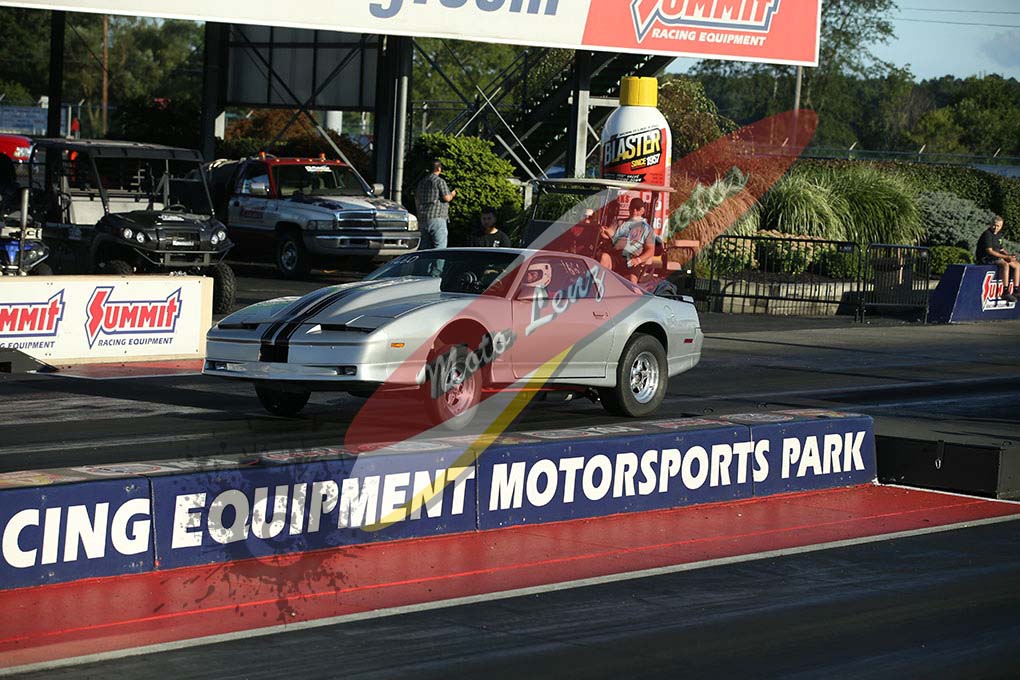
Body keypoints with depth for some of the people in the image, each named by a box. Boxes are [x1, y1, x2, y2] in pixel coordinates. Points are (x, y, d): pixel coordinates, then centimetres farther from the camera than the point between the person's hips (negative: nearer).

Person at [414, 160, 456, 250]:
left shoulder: (421, 182, 16)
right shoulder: (440, 181, -7)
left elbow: (417, 201, 20)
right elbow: (446, 198, -13)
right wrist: (452, 194, 10)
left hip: (423, 219, 7)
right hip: (437, 218, -7)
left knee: (425, 247, 8)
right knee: (440, 247, -7)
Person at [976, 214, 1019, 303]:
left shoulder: (997, 235, 16)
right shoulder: (987, 234, -13)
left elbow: (1001, 250, 21)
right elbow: (989, 251, -21)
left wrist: (1009, 255, -2)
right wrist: (1006, 257, -21)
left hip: (996, 258, 10)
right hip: (985, 258, -10)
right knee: (1005, 264, -33)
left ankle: (1015, 291, -4)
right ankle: (1005, 292, -36)